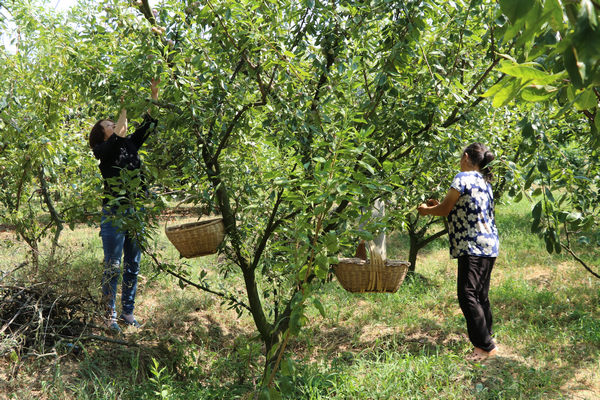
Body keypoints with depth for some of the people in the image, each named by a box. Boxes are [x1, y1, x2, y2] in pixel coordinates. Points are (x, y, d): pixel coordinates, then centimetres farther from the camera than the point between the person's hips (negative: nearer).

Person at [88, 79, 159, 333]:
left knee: (133, 267, 10)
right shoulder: (103, 151, -3)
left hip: (136, 213, 6)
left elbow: (149, 124, 9)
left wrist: (154, 94, 2)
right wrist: (125, 109, -14)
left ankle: (128, 313, 20)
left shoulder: (131, 145, 13)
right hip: (114, 214, -6)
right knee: (113, 267, -2)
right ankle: (110, 315, 7)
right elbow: (118, 138, -22)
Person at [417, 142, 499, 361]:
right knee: (481, 296, 15)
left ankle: (486, 346, -8)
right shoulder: (484, 181, 18)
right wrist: (438, 205, 29)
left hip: (473, 247, -10)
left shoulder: (463, 178, -9)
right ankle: (486, 343, 22)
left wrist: (427, 210, 14)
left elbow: (445, 210, -4)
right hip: (489, 246, 10)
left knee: (467, 295, -9)